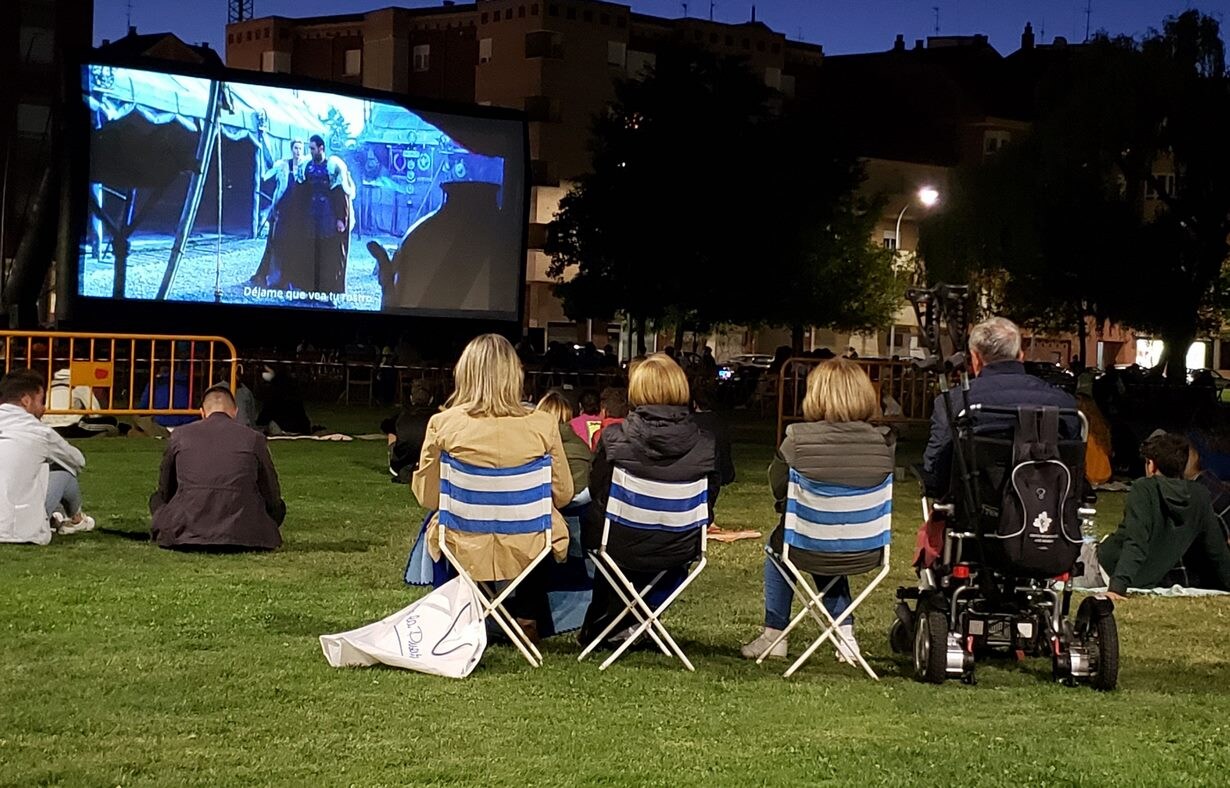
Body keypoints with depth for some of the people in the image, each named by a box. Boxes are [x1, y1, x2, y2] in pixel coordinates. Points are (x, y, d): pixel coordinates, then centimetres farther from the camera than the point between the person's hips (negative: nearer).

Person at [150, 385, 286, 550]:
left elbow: (165, 492, 21)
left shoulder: (179, 436, 9)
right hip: (241, 535, -1)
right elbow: (272, 498, 13)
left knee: (157, 500, 29)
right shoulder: (254, 439, 5)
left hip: (185, 532, 1)